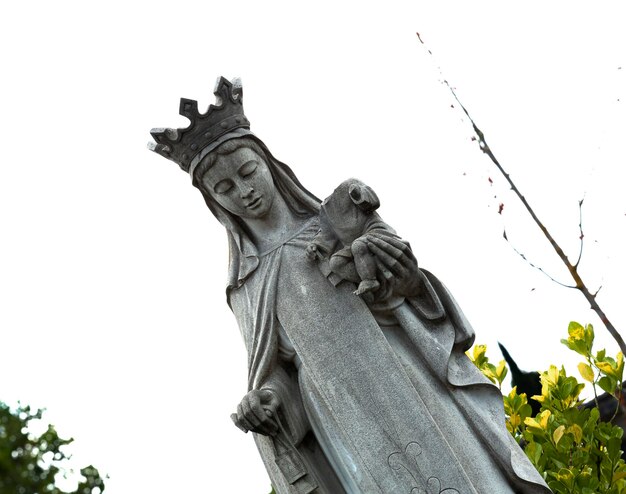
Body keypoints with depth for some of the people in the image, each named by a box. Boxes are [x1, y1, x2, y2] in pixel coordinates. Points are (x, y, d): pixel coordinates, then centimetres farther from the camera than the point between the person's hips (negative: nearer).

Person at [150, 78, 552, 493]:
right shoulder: (246, 287, 18)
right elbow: (276, 371, 14)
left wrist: (409, 278, -13)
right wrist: (265, 399, -8)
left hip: (413, 385, 1)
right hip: (343, 426, 0)